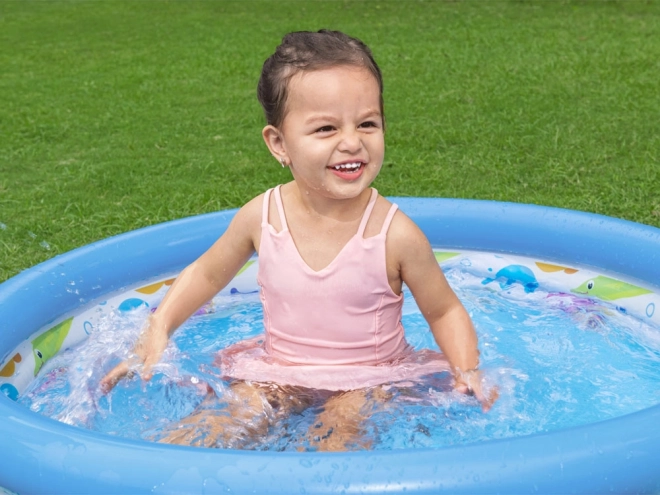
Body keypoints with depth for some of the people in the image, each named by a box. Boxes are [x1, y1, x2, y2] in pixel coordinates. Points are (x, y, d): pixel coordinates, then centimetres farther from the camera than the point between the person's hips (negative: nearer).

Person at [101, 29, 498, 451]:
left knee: (341, 430, -28)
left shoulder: (396, 234, -20)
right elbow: (206, 274, 6)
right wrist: (158, 330, -3)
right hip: (279, 370, 2)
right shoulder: (262, 216, -13)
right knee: (213, 427, -15)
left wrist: (468, 372, -18)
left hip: (369, 379, -2)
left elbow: (445, 311, -4)